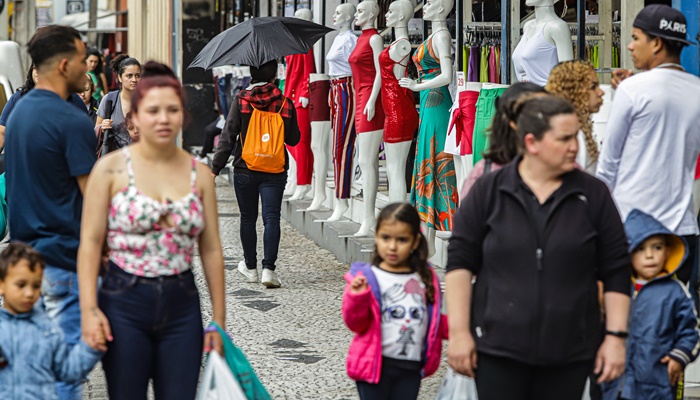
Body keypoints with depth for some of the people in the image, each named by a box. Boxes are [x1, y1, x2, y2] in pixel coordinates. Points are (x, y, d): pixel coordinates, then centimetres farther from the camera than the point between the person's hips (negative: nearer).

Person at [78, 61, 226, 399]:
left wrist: (218, 320, 6)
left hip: (181, 304, 3)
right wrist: (89, 310, -13)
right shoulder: (112, 168, -4)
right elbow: (90, 242, -6)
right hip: (125, 300, -3)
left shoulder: (199, 174, 5)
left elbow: (211, 250, 7)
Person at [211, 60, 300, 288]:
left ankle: (250, 267, 24)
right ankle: (268, 268, -15)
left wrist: (215, 168, -3)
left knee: (248, 218, 13)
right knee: (271, 217, -2)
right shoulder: (285, 103, -2)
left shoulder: (240, 101, -6)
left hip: (245, 170, 0)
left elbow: (227, 137, -8)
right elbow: (294, 139, 6)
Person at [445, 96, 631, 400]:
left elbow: (616, 272, 6)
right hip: (497, 351, -1)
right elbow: (460, 261, 2)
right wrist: (459, 332, -3)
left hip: (569, 354, 1)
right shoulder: (488, 191, 0)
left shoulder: (593, 195, 3)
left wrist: (616, 337, 0)